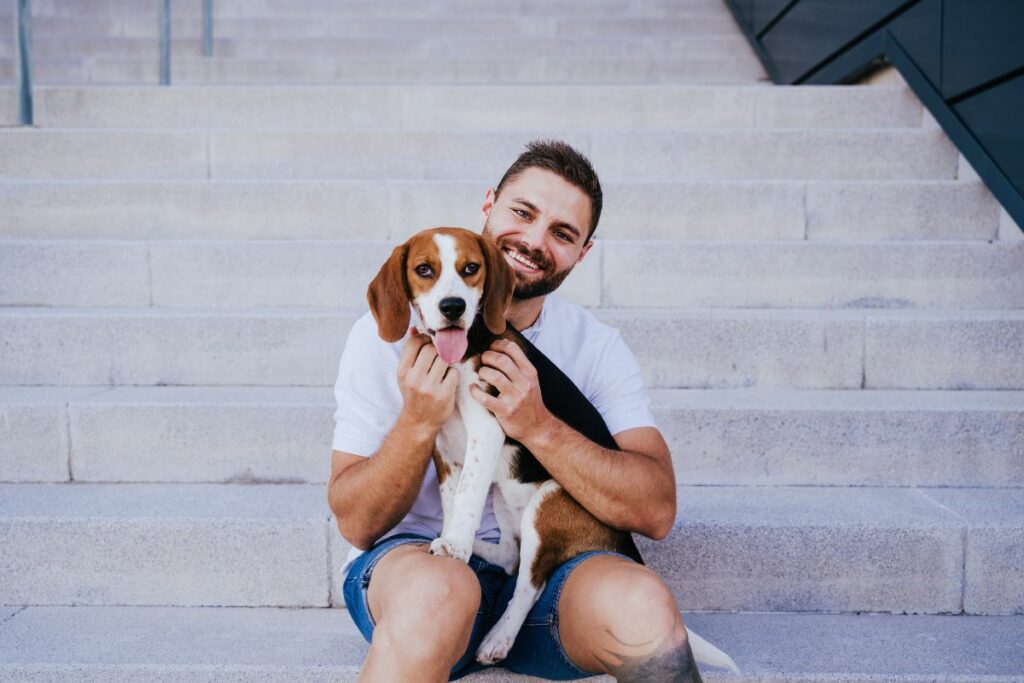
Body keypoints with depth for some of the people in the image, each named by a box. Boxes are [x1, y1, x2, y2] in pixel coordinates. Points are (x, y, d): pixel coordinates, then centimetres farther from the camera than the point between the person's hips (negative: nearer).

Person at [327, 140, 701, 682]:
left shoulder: (598, 349, 3)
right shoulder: (391, 333, -4)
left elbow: (656, 511, -9)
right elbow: (356, 525, -6)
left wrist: (538, 427, -21)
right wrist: (417, 425, -24)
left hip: (546, 564, 2)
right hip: (413, 557, -1)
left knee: (642, 606, -31)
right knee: (437, 590, -37)